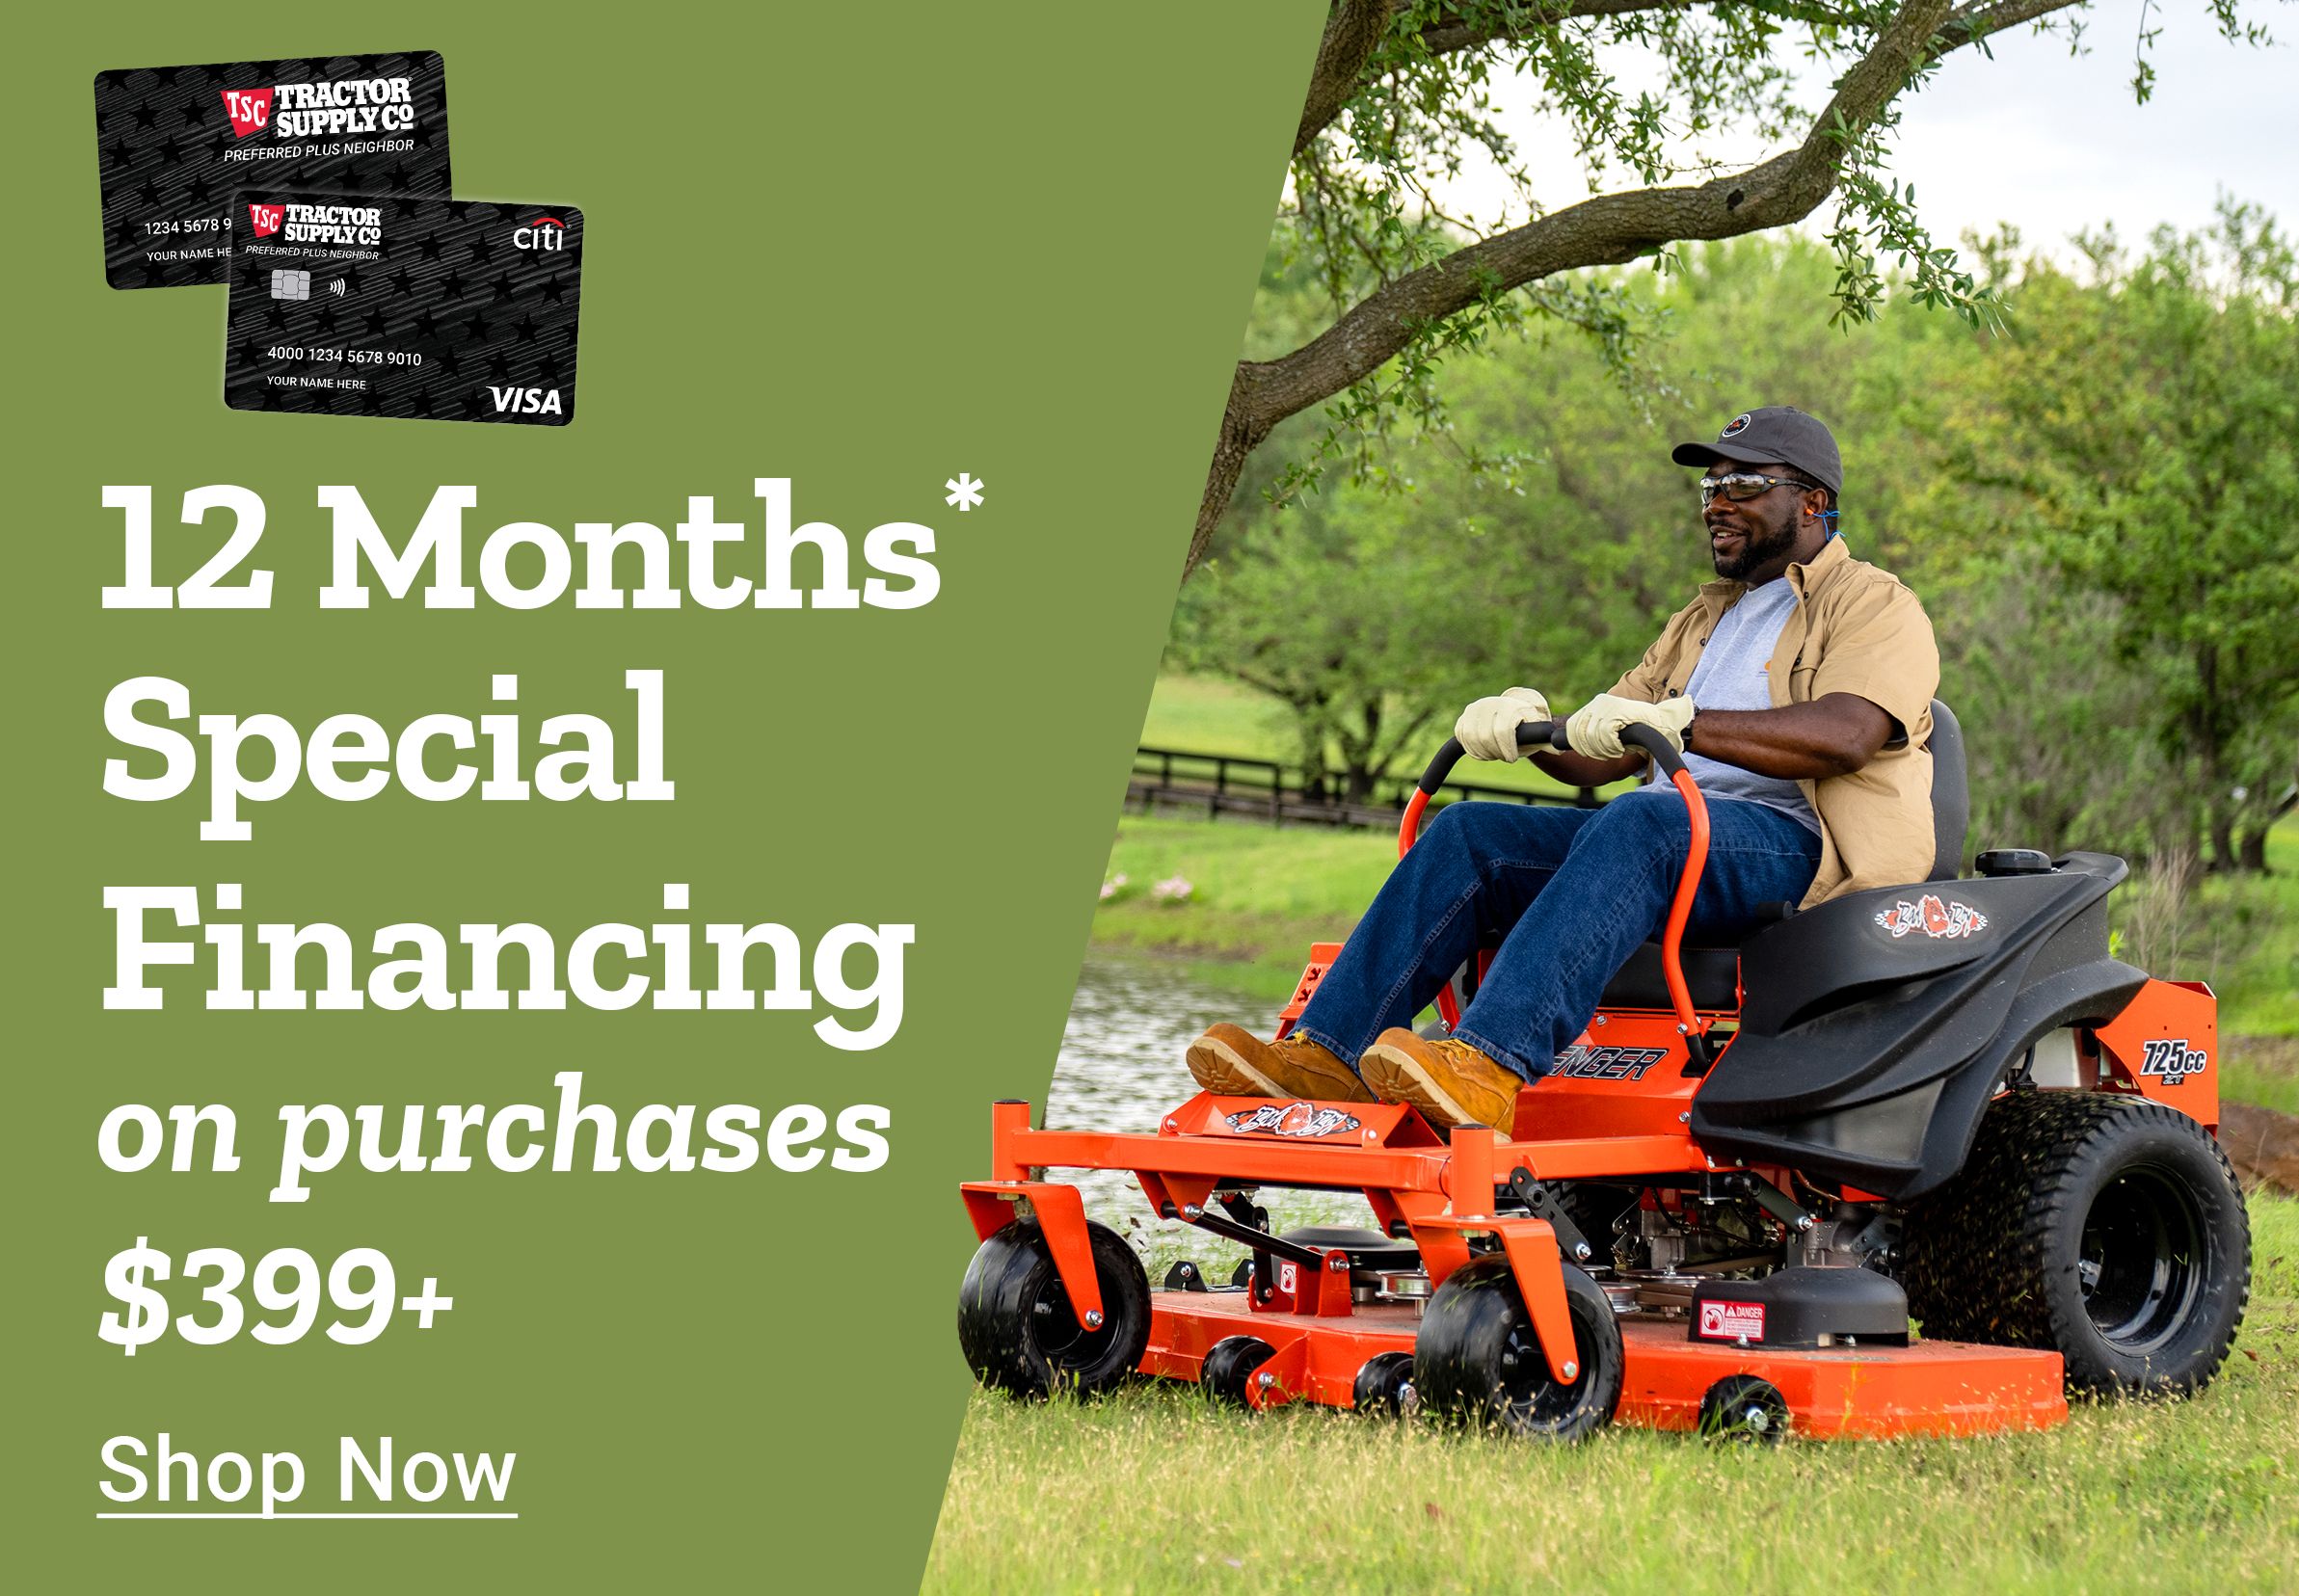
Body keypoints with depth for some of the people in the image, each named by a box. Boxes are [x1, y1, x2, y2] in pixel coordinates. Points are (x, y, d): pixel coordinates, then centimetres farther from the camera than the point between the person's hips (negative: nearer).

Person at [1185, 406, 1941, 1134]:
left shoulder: (1875, 605, 6)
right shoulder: (1705, 618, 31)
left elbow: (1845, 735, -17)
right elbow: (1596, 754, 22)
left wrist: (1681, 722, -29)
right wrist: (1527, 723, -3)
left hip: (1794, 847, -8)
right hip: (1675, 836, 8)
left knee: (1636, 826, -37)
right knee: (1469, 832, -11)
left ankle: (1490, 1069, -55)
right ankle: (1327, 1051, -25)